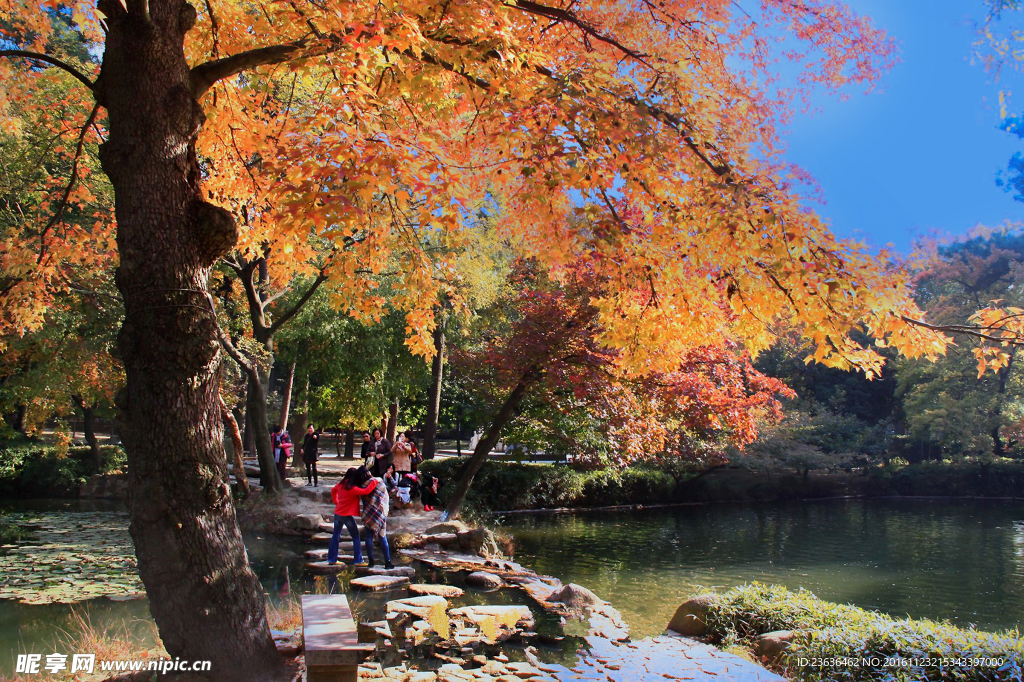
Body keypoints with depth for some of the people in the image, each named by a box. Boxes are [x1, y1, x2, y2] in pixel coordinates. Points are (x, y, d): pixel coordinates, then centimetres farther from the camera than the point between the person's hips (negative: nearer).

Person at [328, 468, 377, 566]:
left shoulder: (342, 484, 1)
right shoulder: (353, 489, -23)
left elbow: (333, 490, 18)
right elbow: (366, 491, -32)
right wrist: (374, 481, -23)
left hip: (337, 513, 7)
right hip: (347, 515, -7)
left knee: (336, 536, 16)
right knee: (356, 537, 4)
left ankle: (331, 559, 21)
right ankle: (358, 560, 5)